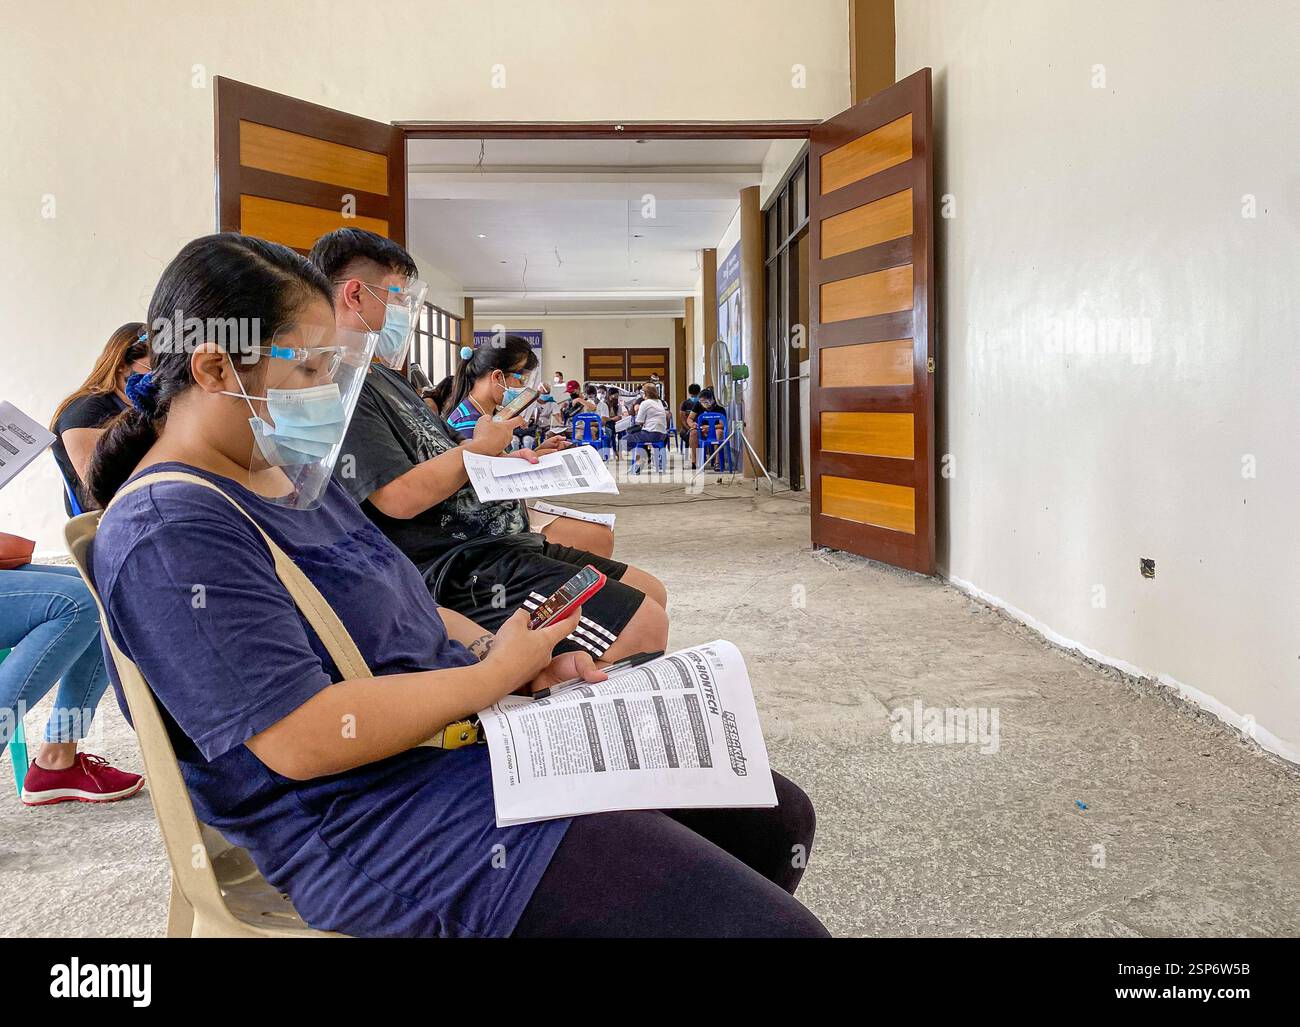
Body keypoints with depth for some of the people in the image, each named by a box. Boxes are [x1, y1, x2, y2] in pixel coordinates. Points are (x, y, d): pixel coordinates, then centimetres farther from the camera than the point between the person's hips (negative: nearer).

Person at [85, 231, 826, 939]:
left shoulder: (292, 471, 14)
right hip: (402, 826, -10)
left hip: (491, 740, 10)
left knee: (777, 818, 12)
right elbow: (300, 740, -25)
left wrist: (511, 653, 1)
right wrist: (495, 672, -14)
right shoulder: (170, 537, -17)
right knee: (776, 927, -17)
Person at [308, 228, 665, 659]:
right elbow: (400, 497, -23)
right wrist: (481, 447, -8)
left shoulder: (385, 378, 19)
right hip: (457, 570, -11)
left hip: (503, 540, 11)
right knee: (645, 625, -18)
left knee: (652, 594, 11)